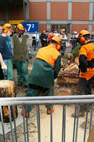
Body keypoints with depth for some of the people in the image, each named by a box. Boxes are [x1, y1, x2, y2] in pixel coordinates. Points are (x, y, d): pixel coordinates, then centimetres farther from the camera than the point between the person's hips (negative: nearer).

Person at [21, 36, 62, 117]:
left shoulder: (41, 50, 10)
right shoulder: (57, 54, -1)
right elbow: (57, 69, -1)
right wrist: (54, 78, 15)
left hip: (35, 75, 3)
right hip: (47, 77, -2)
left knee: (31, 92, 12)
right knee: (49, 93, 19)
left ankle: (26, 110, 16)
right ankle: (49, 109, 34)